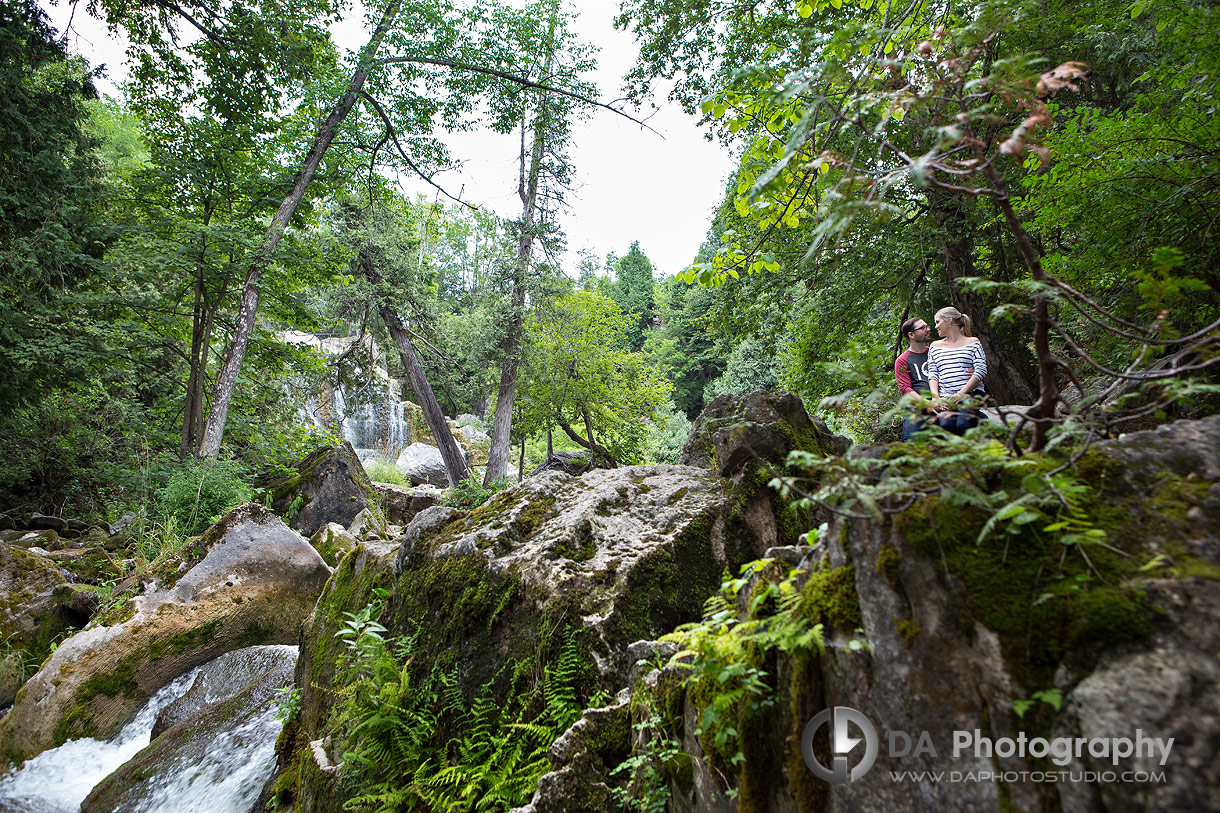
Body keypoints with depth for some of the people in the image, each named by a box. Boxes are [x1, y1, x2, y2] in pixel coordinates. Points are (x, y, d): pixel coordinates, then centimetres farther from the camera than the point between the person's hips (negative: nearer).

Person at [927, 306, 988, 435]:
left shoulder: (973, 342, 13)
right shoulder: (935, 346, 23)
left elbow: (981, 371, 1)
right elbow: (932, 375, 13)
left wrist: (960, 394, -12)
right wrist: (935, 397, -7)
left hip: (971, 393, -2)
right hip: (945, 397, 2)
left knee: (962, 424, -32)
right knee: (946, 424, -31)